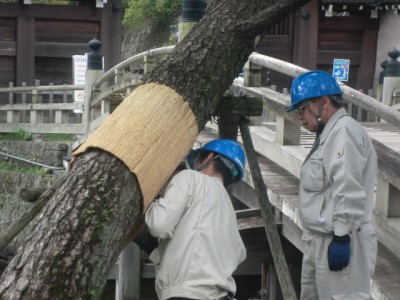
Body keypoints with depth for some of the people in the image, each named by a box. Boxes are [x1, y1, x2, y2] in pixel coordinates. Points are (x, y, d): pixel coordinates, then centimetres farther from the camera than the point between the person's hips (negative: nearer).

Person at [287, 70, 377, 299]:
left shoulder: (345, 130, -13)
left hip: (339, 243, -11)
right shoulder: (329, 134, 20)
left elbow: (349, 191, -22)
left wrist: (341, 237, -23)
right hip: (321, 241, 11)